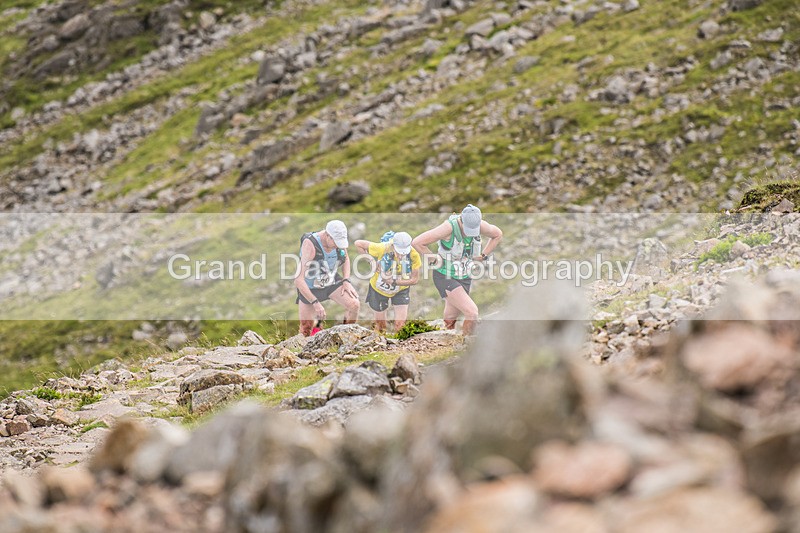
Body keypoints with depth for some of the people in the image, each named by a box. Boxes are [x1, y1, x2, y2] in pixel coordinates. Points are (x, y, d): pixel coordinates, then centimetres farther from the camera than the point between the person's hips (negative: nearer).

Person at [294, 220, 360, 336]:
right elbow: (298, 280, -34)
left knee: (354, 305, -16)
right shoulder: (310, 244, -33)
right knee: (306, 331, -1)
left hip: (331, 282, 4)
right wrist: (315, 303, -35)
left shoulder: (338, 239, -15)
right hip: (309, 287, -4)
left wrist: (346, 281, -5)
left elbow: (346, 259, 10)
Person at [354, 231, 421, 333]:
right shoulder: (382, 248, -33)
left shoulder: (413, 255, -27)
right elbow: (358, 243, -20)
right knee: (380, 326, 12)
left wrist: (394, 281, -27)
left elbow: (414, 279, -18)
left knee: (401, 324, -8)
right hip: (379, 289, -1)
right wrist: (372, 261, -23)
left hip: (401, 290, 1)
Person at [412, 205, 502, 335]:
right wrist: (435, 259, -15)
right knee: (472, 312, -18)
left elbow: (498, 235, 13)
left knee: (450, 321, 11)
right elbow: (417, 242, -26)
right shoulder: (449, 227, -27)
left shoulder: (480, 225, -11)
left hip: (464, 278, 6)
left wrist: (483, 255, 5)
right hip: (445, 278, -6)